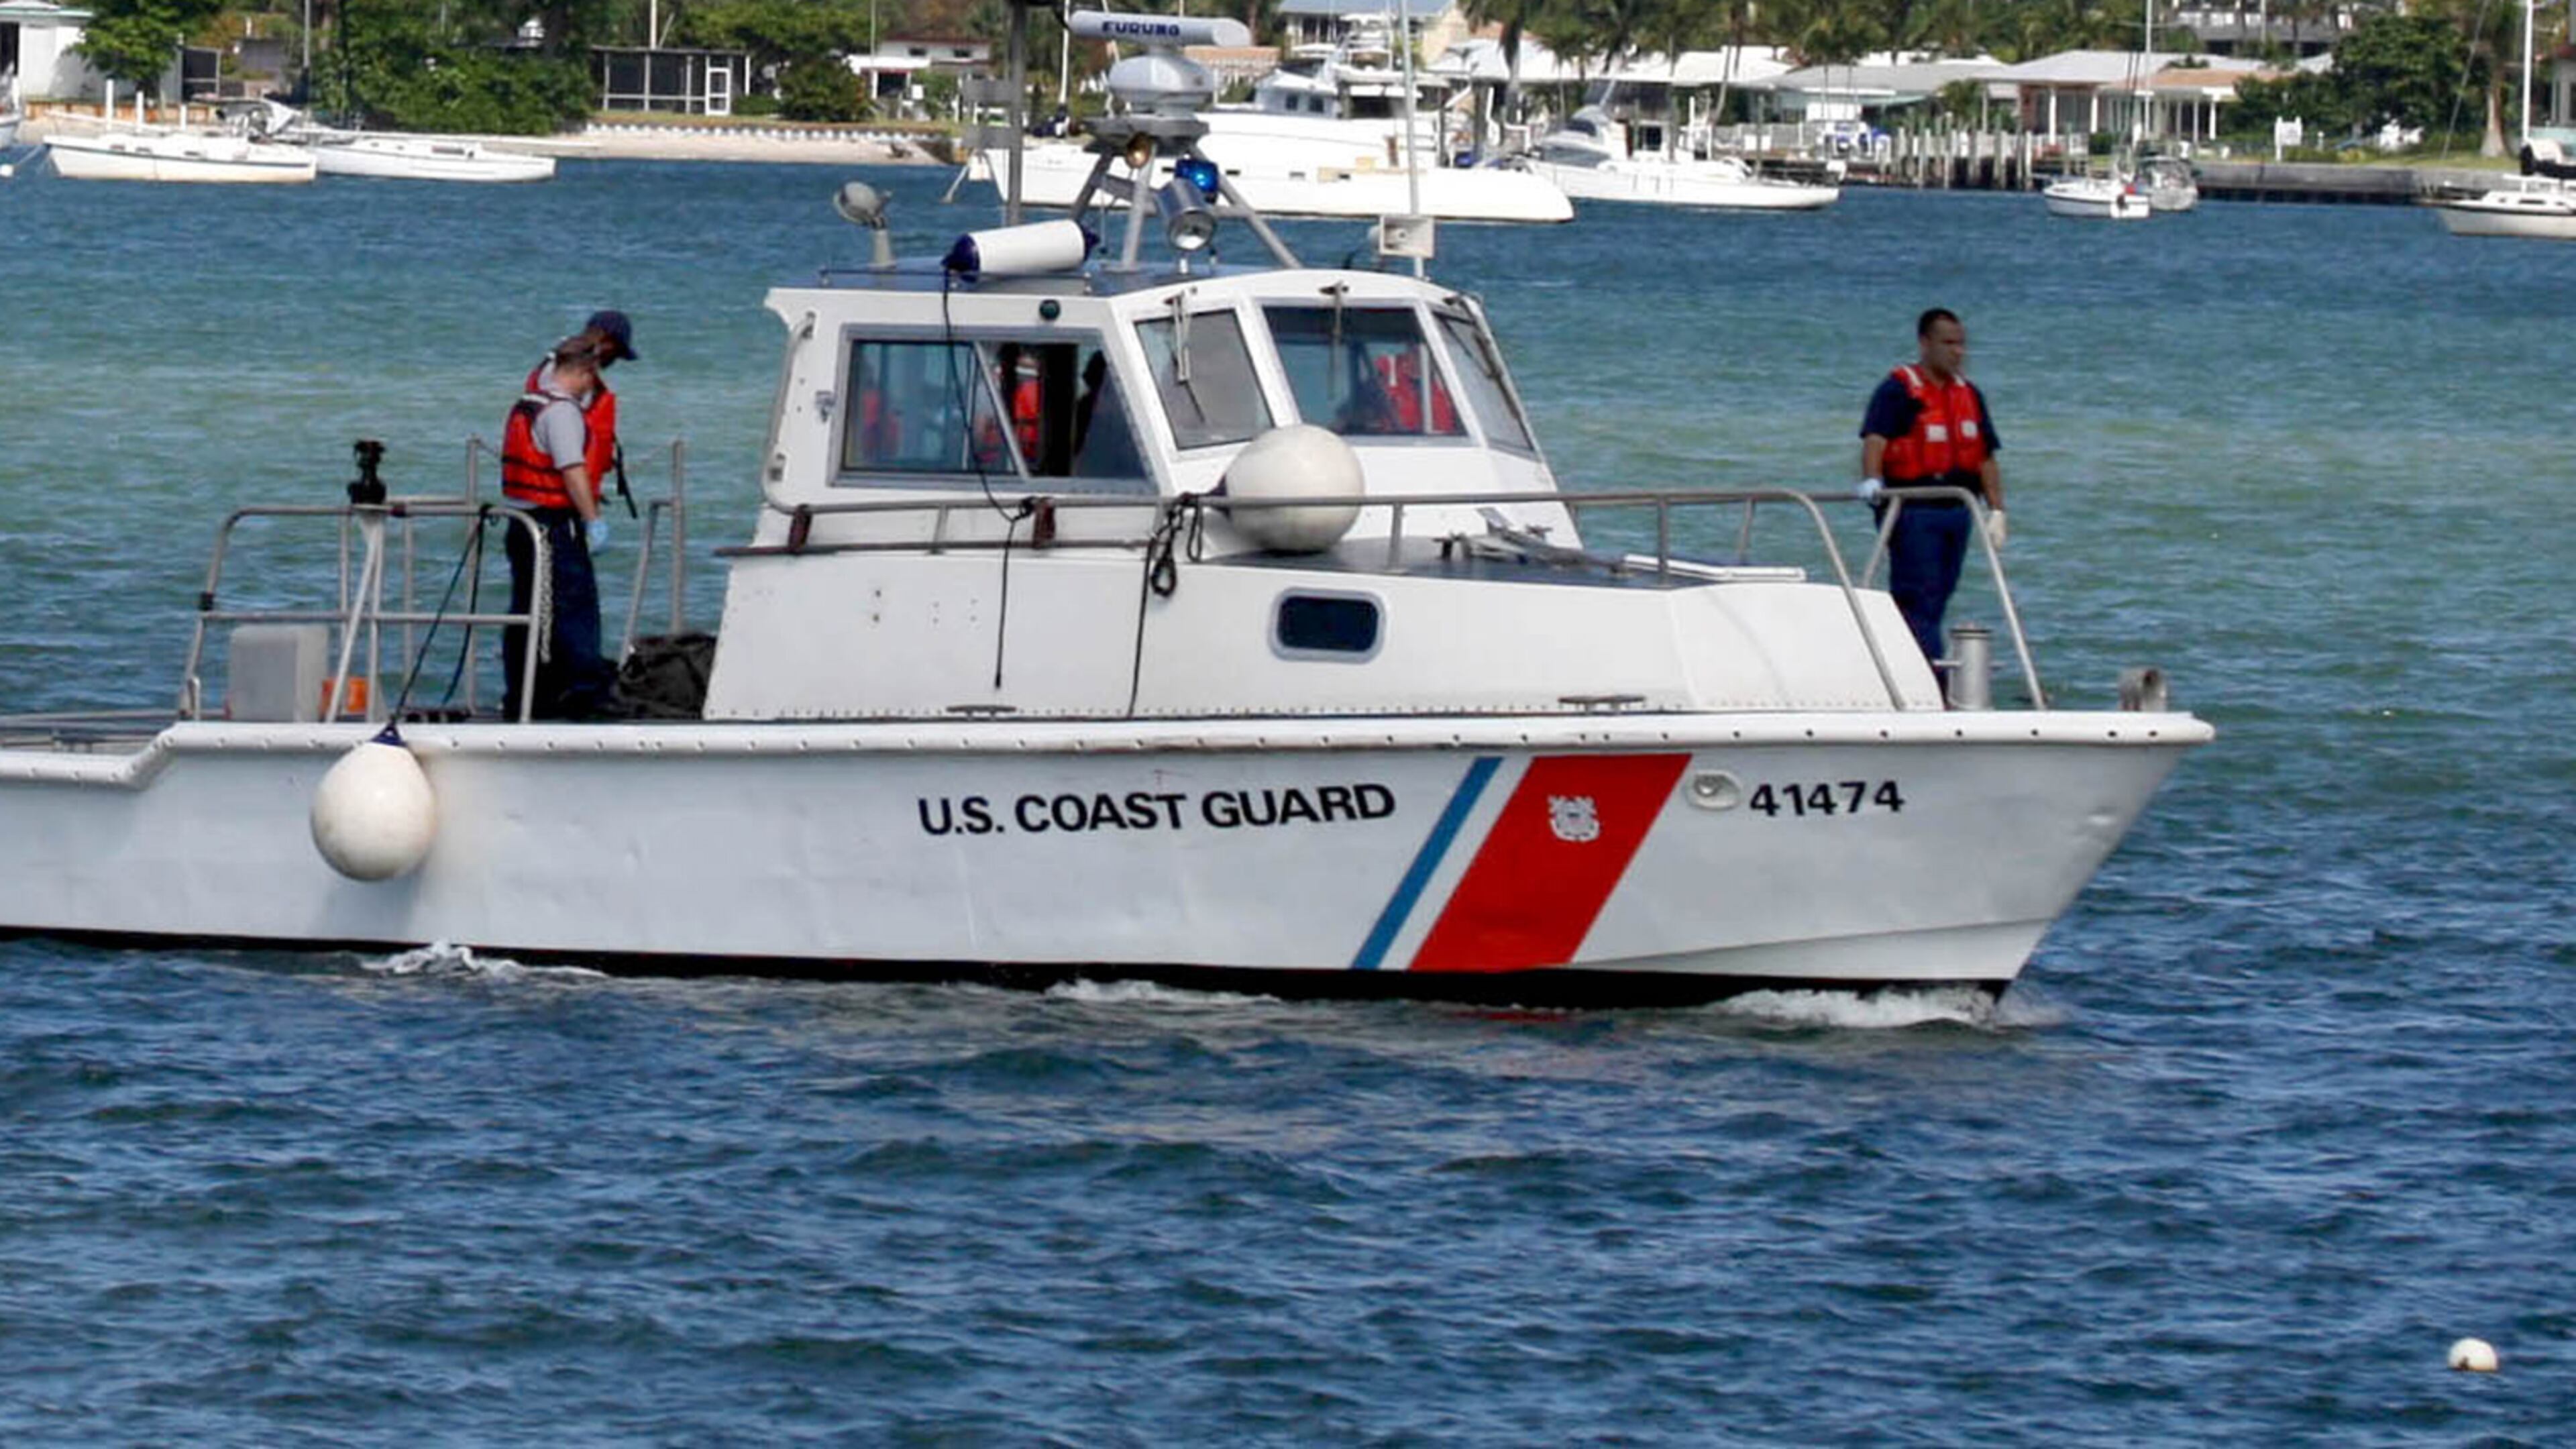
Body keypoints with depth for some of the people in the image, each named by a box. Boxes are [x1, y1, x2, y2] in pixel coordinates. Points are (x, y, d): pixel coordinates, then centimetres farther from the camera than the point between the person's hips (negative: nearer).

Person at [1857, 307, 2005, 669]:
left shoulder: (1969, 395, 16)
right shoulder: (1897, 391, -6)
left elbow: (1985, 457, 18)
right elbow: (1875, 438, -21)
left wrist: (1996, 510, 11)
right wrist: (1871, 481, -39)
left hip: (1956, 512, 7)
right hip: (1912, 511, -7)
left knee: (1938, 599, 8)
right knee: (1918, 598, -12)